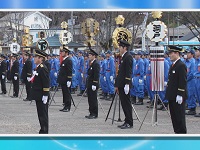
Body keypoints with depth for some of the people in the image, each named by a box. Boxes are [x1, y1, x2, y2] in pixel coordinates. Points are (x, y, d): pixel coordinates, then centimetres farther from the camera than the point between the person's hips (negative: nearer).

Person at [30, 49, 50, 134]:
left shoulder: (43, 68, -17)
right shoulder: (37, 68, 13)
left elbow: (46, 83, -21)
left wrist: (45, 95, -21)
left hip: (42, 97, -10)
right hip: (38, 96, 10)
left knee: (43, 115, -3)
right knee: (40, 114, 15)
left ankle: (44, 132, 2)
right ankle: (43, 130, 22)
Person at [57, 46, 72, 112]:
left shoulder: (69, 60, -13)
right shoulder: (63, 60, 16)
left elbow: (70, 71, -18)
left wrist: (69, 80, -21)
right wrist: (59, 79, 20)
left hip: (66, 81, -9)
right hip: (63, 81, 9)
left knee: (67, 94, -5)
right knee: (64, 94, 12)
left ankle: (68, 107, -2)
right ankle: (65, 106, 17)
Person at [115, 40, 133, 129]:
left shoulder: (128, 57, -12)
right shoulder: (123, 57, 18)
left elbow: (128, 72, -18)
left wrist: (127, 84, -22)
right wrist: (117, 85, 21)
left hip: (125, 85, -10)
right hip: (121, 85, 10)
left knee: (127, 103, -6)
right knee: (124, 104, 11)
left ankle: (129, 123, -2)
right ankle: (127, 122, 16)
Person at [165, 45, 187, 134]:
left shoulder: (181, 66, -14)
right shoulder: (173, 65, 15)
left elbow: (183, 82, -19)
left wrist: (180, 95, -22)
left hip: (178, 96, -10)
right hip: (172, 96, 10)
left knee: (179, 116, -4)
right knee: (174, 116, 12)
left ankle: (182, 134, 1)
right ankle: (177, 132, 18)